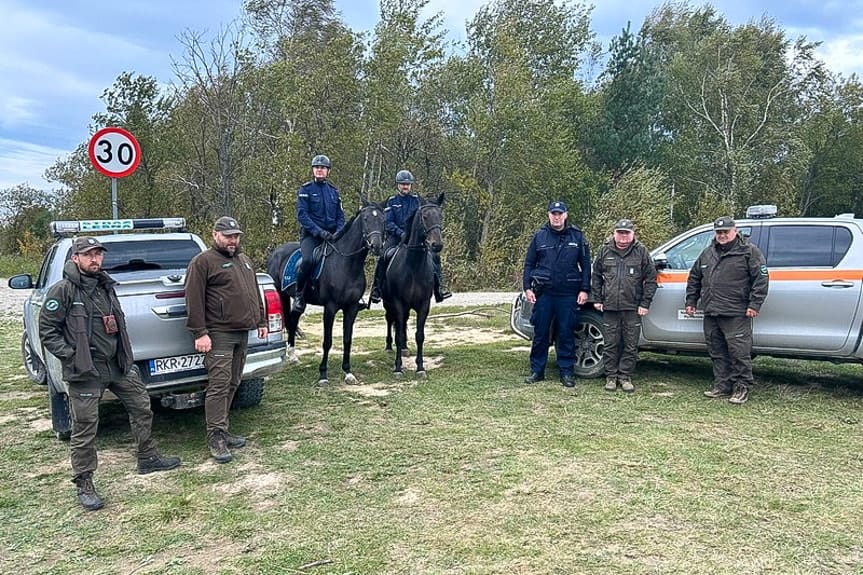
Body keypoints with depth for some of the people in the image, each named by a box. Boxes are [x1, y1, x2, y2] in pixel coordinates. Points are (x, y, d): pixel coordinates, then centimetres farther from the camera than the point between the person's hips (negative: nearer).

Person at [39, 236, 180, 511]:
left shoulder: (106, 286, 13)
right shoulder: (63, 290, -9)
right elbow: (47, 330, -9)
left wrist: (126, 355, 14)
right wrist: (71, 355, -15)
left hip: (118, 365, 8)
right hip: (85, 371, -7)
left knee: (142, 408, 14)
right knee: (85, 428, -2)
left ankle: (148, 458, 31)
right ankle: (84, 485, 12)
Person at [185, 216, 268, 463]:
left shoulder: (244, 260, 20)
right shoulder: (203, 262, -5)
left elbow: (255, 293, 26)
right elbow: (194, 300, -12)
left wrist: (261, 321, 20)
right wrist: (200, 333, -17)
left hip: (242, 333, 8)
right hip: (219, 334, -8)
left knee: (232, 384, 11)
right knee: (219, 385, -9)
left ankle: (222, 431, 19)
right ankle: (216, 437, -4)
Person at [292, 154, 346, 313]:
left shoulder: (333, 191, 15)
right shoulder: (306, 189, 2)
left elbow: (340, 216, 15)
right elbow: (302, 215, -8)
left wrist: (338, 232, -6)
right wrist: (319, 231, -19)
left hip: (331, 234, 5)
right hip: (310, 234, -5)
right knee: (308, 260, -32)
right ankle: (299, 295, -12)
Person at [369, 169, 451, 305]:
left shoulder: (417, 200, 8)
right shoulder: (392, 201, 7)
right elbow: (388, 222, -1)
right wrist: (401, 233, -16)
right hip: (395, 236, -1)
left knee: (434, 255, -18)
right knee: (382, 258, -23)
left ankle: (440, 287, -12)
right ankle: (376, 289, -8)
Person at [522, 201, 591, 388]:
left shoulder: (577, 236, 5)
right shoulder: (539, 236, 6)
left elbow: (586, 265, 7)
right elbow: (529, 264, 9)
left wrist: (584, 290, -1)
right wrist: (527, 287, 0)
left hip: (568, 294, -1)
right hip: (544, 293, 1)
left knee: (566, 334, 3)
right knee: (540, 333, 5)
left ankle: (567, 372, 13)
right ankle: (537, 371, 15)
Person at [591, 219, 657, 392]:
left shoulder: (641, 251, 3)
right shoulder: (605, 251, 8)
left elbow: (651, 278, 3)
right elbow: (596, 276, 15)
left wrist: (645, 303, -2)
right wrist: (597, 299, 9)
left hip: (633, 308, -1)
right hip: (610, 307, 1)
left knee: (631, 346, 4)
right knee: (611, 345, 6)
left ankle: (625, 377, 15)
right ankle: (611, 376, 16)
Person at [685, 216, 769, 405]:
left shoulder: (749, 252, -1)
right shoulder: (707, 253, 16)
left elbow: (761, 279, -7)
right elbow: (694, 278, 24)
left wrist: (754, 304, -13)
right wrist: (691, 301, 19)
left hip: (736, 315, -6)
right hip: (711, 313, 6)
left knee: (739, 352, -5)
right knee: (717, 352, 11)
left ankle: (742, 387, 6)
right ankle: (722, 385, 20)